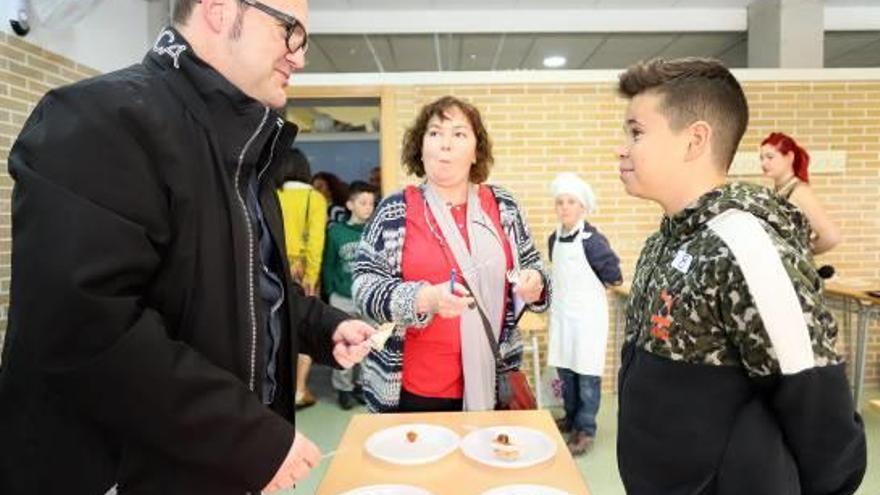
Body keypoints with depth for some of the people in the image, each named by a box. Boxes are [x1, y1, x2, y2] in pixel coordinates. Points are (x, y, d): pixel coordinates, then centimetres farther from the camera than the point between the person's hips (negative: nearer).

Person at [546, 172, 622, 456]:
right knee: (564, 370, 15)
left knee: (587, 374, 3)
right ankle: (571, 418, 32)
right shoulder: (554, 239, 2)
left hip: (588, 315, -6)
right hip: (561, 313, 6)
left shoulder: (592, 240, -18)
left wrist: (589, 287, -1)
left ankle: (585, 429, 15)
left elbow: (614, 277, -13)